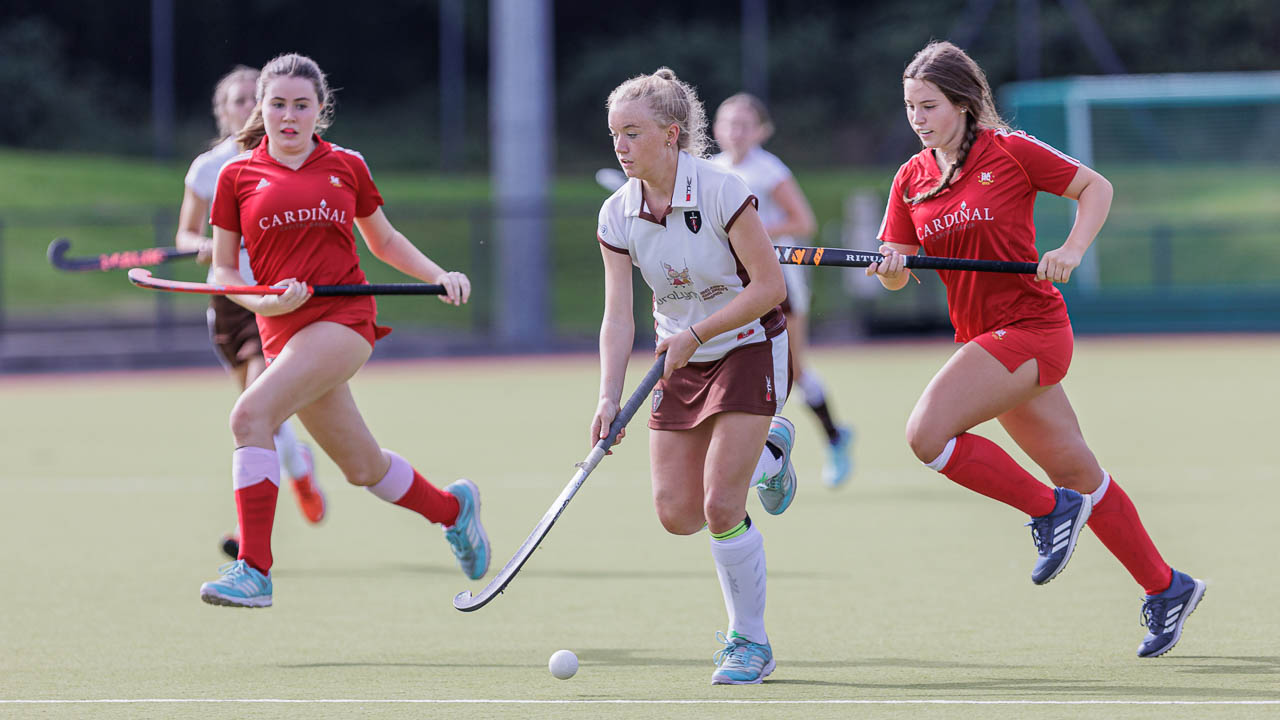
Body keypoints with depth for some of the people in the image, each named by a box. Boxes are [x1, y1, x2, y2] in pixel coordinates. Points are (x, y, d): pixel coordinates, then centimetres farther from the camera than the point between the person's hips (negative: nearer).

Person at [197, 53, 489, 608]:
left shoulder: (346, 166, 9)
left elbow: (383, 240, 23)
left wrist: (440, 276, 9)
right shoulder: (237, 176, 8)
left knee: (251, 414, -25)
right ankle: (453, 507, 41)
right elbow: (222, 270, 9)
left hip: (344, 317, -3)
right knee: (363, 469, 10)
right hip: (284, 329, 3)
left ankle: (254, 570, -23)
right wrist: (267, 302, -9)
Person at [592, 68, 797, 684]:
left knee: (721, 506, -16)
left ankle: (750, 642, 2)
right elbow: (617, 315, -10)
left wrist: (695, 333, -25)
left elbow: (769, 286, -19)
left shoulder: (721, 192, -21)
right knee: (677, 514, 2)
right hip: (681, 361, 5)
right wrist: (609, 398, -23)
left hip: (749, 348, -5)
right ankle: (767, 454, 32)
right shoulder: (617, 216, -7)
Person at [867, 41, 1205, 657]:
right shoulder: (911, 179, 8)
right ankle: (1165, 589, 24)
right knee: (1078, 474, 12)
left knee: (928, 433, -21)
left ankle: (1051, 510, -6)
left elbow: (1096, 187, 0)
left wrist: (1071, 250, -14)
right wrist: (890, 267, -16)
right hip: (983, 338, 7)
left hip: (1029, 326, -7)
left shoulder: (1010, 153, -9)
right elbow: (896, 272, 7)